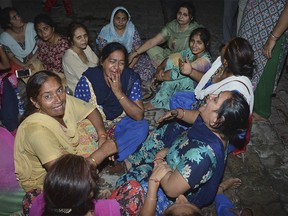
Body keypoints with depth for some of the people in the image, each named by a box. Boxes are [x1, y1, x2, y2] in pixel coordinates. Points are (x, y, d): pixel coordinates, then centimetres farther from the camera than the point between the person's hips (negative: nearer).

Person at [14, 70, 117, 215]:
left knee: (88, 125, -4)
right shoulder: (36, 130, -38)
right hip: (43, 180, -6)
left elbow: (92, 111, -2)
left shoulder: (65, 101, -20)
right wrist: (103, 151, -35)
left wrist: (102, 136, -19)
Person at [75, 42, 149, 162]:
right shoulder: (88, 80, -19)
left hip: (119, 124, 2)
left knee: (142, 126, -23)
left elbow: (138, 116, -18)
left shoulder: (131, 78, -13)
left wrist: (118, 92, -28)